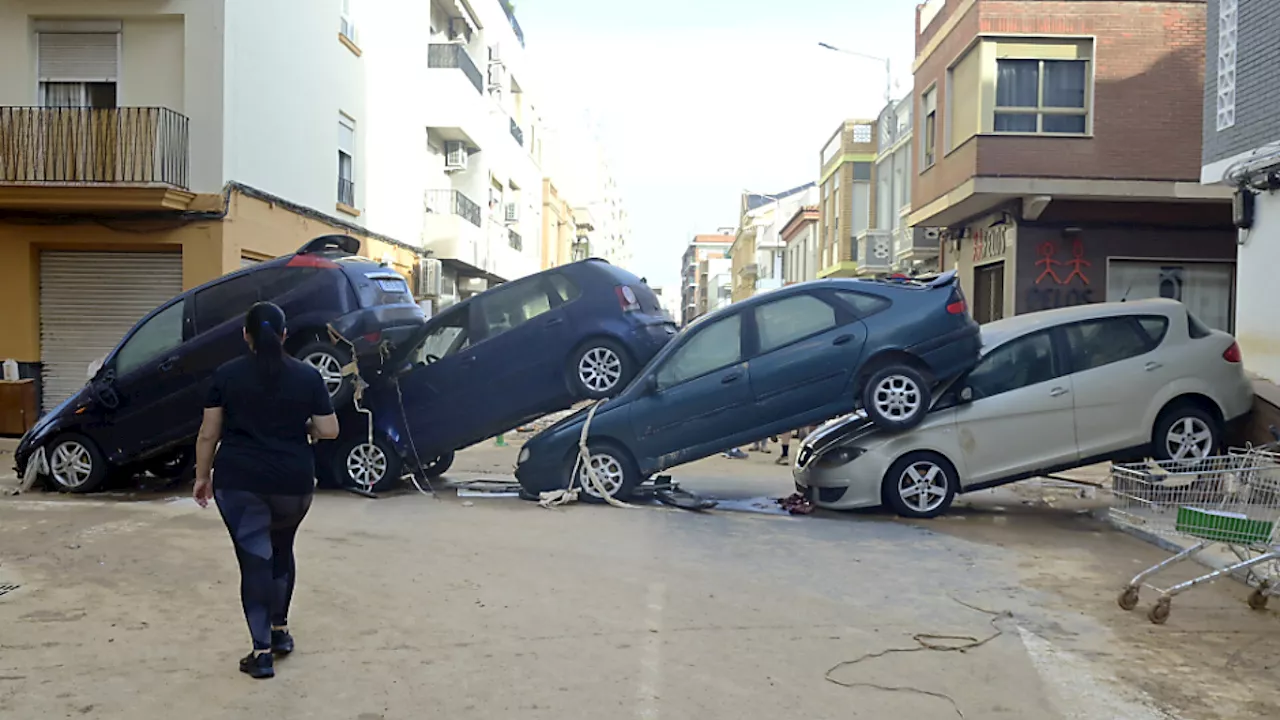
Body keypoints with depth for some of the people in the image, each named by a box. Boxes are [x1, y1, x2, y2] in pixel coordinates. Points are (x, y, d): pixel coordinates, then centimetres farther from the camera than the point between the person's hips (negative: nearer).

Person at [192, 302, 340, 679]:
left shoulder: (227, 374, -1)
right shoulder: (307, 376, 0)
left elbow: (208, 434, 1)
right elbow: (329, 430, 0)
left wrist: (202, 476, 12)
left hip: (239, 481, -1)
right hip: (293, 483, 2)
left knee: (254, 559, 2)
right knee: (281, 551, 23)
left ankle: (262, 652, 1)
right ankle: (280, 630, 31)